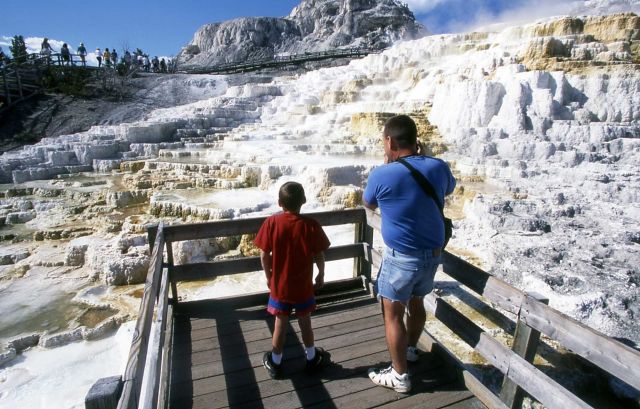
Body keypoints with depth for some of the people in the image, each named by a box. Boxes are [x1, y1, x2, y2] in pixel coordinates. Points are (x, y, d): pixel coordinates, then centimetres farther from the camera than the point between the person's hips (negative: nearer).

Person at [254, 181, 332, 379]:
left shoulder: (271, 222, -14)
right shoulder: (311, 225, -16)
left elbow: (264, 255, -9)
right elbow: (319, 255, -9)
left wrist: (269, 277, 7)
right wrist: (321, 275, 9)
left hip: (279, 285, 0)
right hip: (303, 286, 0)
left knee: (280, 324, 15)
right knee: (305, 322, 18)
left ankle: (275, 363, 32)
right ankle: (312, 358, 37)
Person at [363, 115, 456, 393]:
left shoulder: (381, 175, -21)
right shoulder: (439, 167, -6)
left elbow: (369, 205, 1)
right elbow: (448, 190, 18)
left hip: (401, 257, -6)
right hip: (433, 253, 6)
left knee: (393, 315, 11)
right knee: (416, 302, 26)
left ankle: (399, 376, 26)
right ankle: (410, 349, 50)